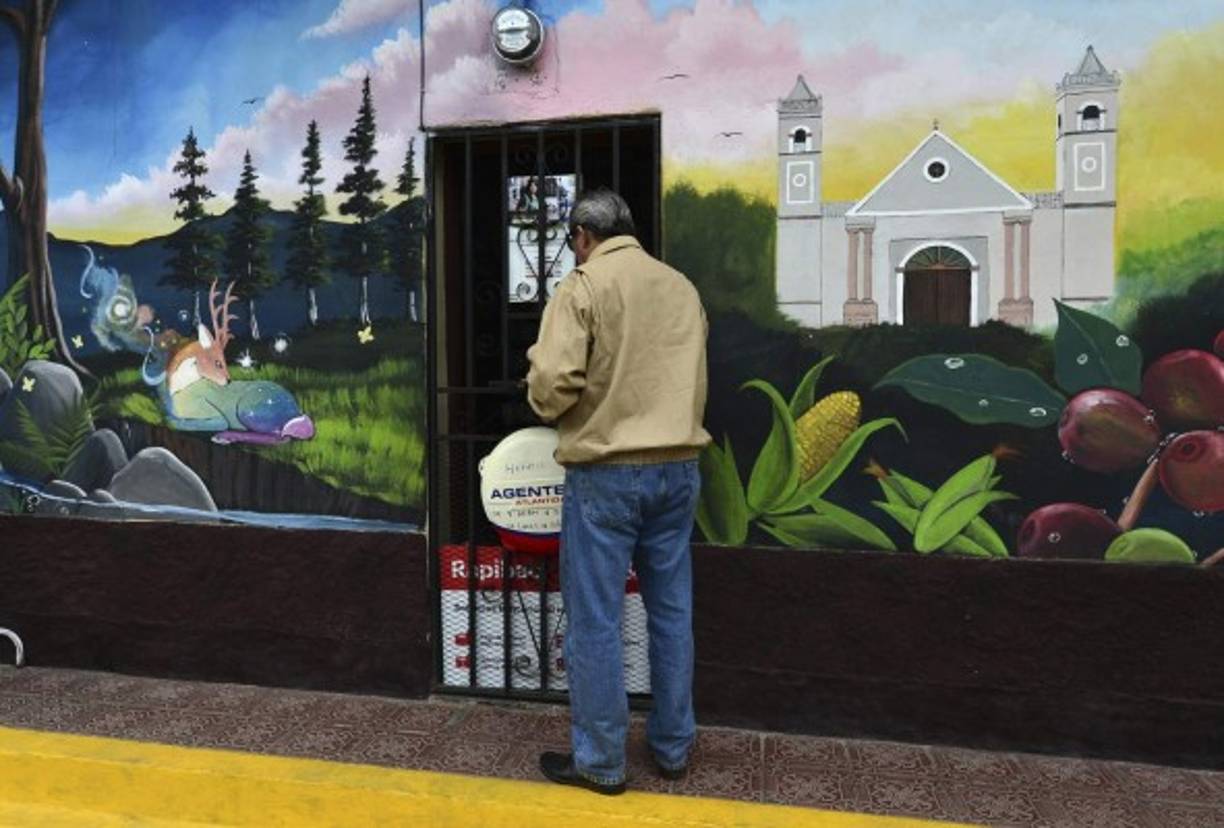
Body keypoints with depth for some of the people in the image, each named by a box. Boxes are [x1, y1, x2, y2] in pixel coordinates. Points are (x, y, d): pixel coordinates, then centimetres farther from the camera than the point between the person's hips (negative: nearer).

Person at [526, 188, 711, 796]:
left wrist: (548, 406, 5)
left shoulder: (582, 286, -8)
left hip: (606, 472, -6)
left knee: (595, 619, 5)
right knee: (672, 611, 14)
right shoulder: (682, 287, 10)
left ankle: (600, 762, 16)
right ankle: (672, 747, 27)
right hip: (679, 467, 6)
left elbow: (553, 384, -16)